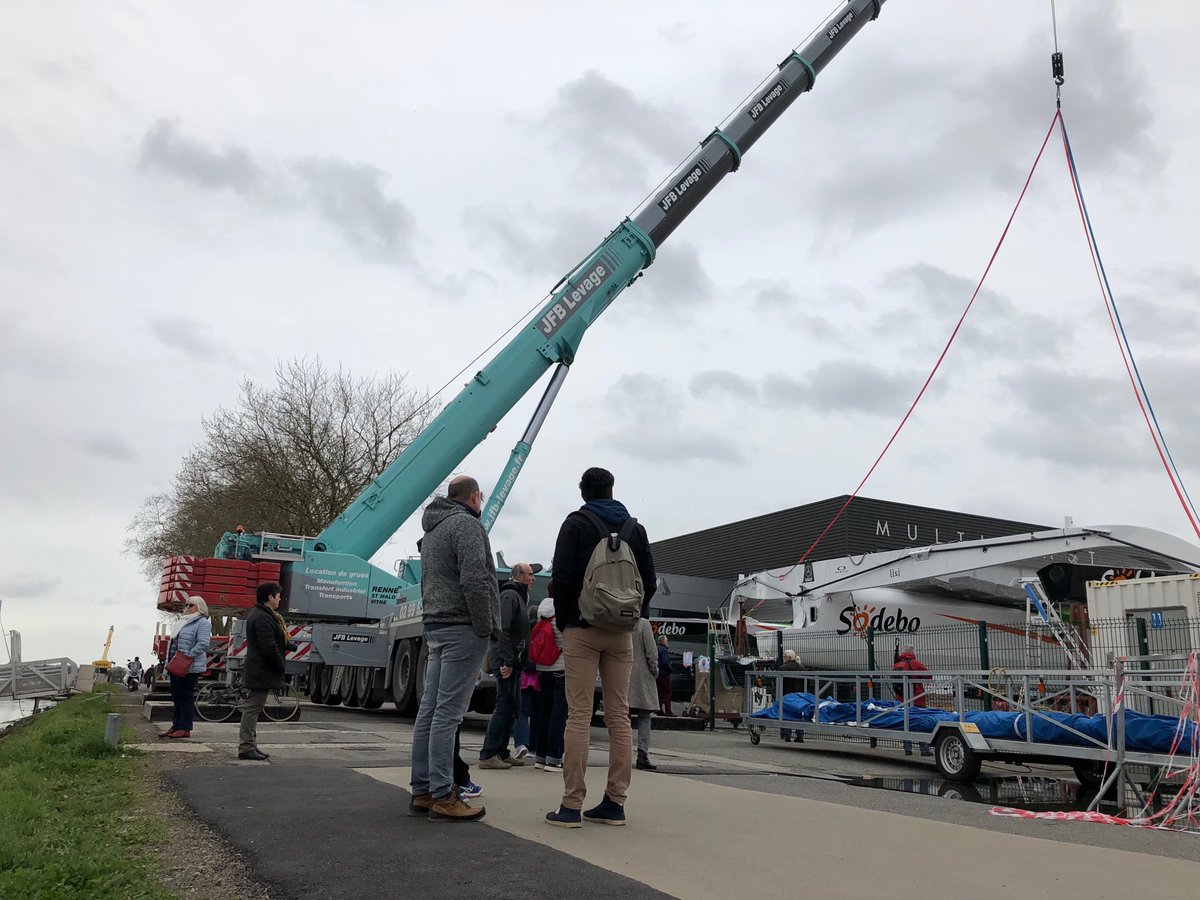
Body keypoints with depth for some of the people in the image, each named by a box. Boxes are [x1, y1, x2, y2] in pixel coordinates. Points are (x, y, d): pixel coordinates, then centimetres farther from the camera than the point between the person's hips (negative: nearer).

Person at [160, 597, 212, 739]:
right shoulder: (184, 622, 20)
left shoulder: (202, 623, -10)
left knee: (186, 697, -6)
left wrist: (188, 656, -24)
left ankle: (185, 729, -2)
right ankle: (175, 726, 20)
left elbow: (203, 643, -22)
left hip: (189, 667, -10)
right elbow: (174, 641, 24)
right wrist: (170, 660, 14)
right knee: (176, 697, 13)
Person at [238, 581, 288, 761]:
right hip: (261, 671, -11)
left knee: (252, 709, 14)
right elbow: (269, 647, -24)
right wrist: (282, 665, -12)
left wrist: (281, 664, 12)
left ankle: (250, 746, 21)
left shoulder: (261, 615, 16)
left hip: (256, 671, 11)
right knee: (252, 708, -5)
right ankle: (246, 748, 0)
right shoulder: (262, 618, -19)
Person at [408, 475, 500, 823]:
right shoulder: (466, 523, -8)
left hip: (436, 627, 10)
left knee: (430, 709, 9)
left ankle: (422, 792, 13)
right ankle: (442, 796, -7)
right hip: (463, 628, -10)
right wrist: (485, 628, -13)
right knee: (448, 712, -9)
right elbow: (474, 580, -19)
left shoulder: (433, 530, 22)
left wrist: (433, 628, 19)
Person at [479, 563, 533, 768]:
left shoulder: (520, 597, 21)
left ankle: (501, 752, 18)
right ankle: (488, 755, -8)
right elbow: (503, 630, -21)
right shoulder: (509, 595, -11)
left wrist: (514, 661, 17)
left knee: (511, 706, 12)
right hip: (505, 659, -10)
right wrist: (507, 661, -25)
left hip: (513, 660, 10)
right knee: (505, 705, -10)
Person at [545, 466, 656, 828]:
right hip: (621, 634, 4)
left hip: (582, 630, -3)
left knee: (579, 716, -4)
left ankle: (571, 806, -3)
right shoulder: (635, 528, 11)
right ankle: (615, 802, 9)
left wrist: (562, 621, 2)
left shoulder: (576, 523, 0)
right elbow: (649, 581, 8)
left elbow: (562, 577, -9)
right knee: (619, 716, 6)